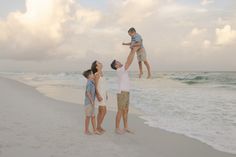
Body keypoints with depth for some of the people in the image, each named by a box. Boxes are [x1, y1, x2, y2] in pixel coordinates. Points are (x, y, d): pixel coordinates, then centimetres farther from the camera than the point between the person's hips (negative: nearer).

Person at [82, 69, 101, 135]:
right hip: (88, 103, -8)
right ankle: (86, 130, 13)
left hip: (91, 103, 8)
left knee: (93, 116, 10)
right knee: (88, 117, 1)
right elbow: (88, 93, -22)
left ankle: (95, 130, 15)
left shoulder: (92, 83, 10)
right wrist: (92, 102, -20)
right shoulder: (89, 83, -18)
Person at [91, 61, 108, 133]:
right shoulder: (97, 74, -13)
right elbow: (96, 86, -16)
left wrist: (106, 94, 18)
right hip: (100, 94, -9)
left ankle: (99, 126, 19)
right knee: (103, 111, -8)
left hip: (103, 94, 9)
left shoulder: (101, 74, 12)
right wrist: (98, 96, -22)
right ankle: (98, 127, 1)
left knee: (100, 111, 11)